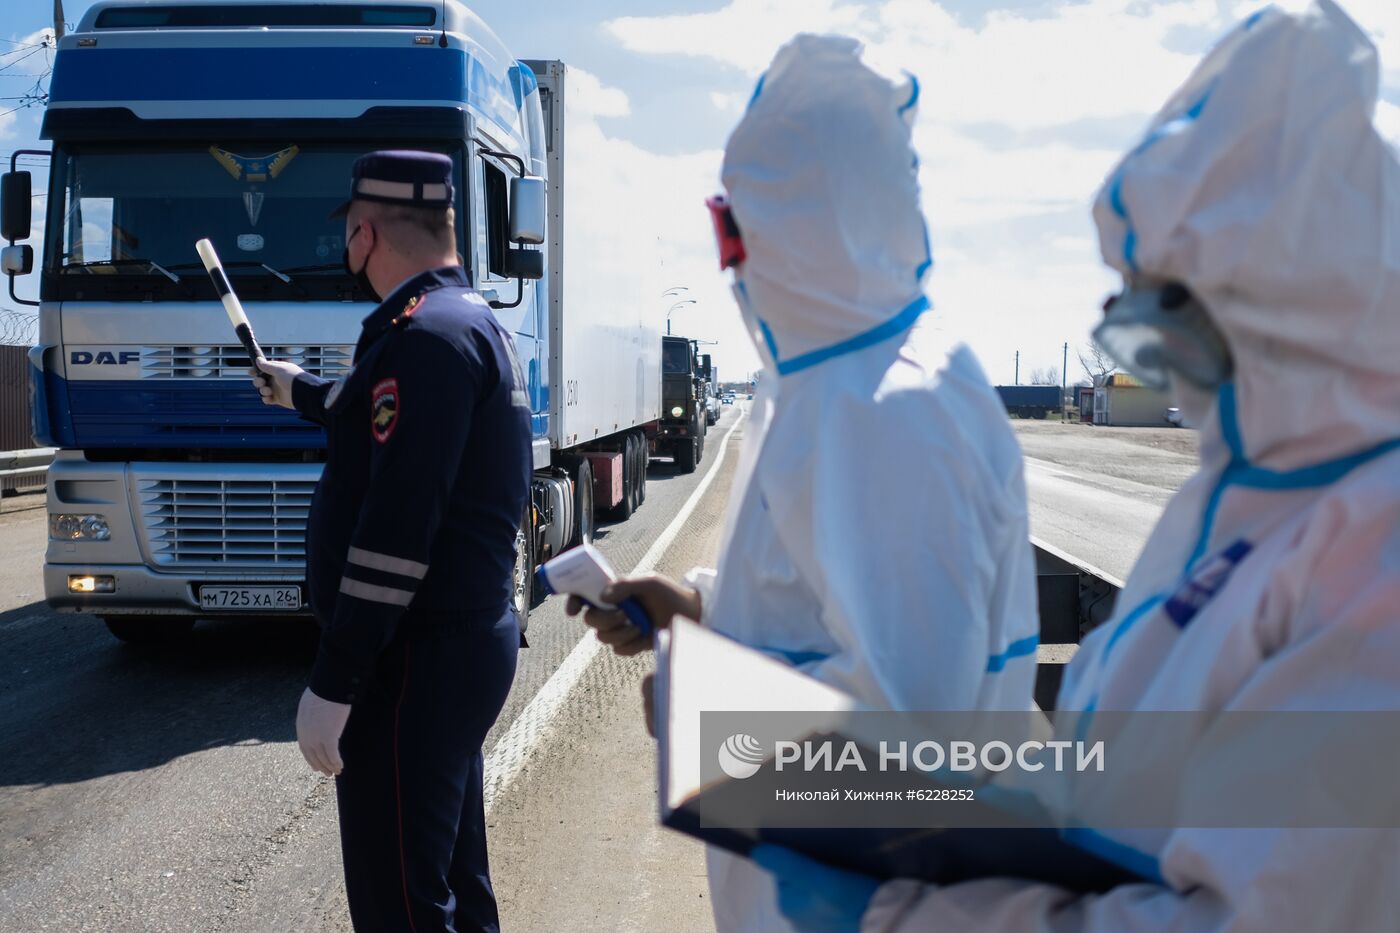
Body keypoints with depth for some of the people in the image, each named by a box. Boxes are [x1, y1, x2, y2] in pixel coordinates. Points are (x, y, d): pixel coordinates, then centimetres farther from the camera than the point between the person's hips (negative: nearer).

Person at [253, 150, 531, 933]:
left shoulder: (426, 333, -18)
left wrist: (333, 685, -22)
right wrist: (299, 391, 53)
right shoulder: (474, 321, 14)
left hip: (414, 657, -10)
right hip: (469, 638, 10)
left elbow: (396, 528, -25)